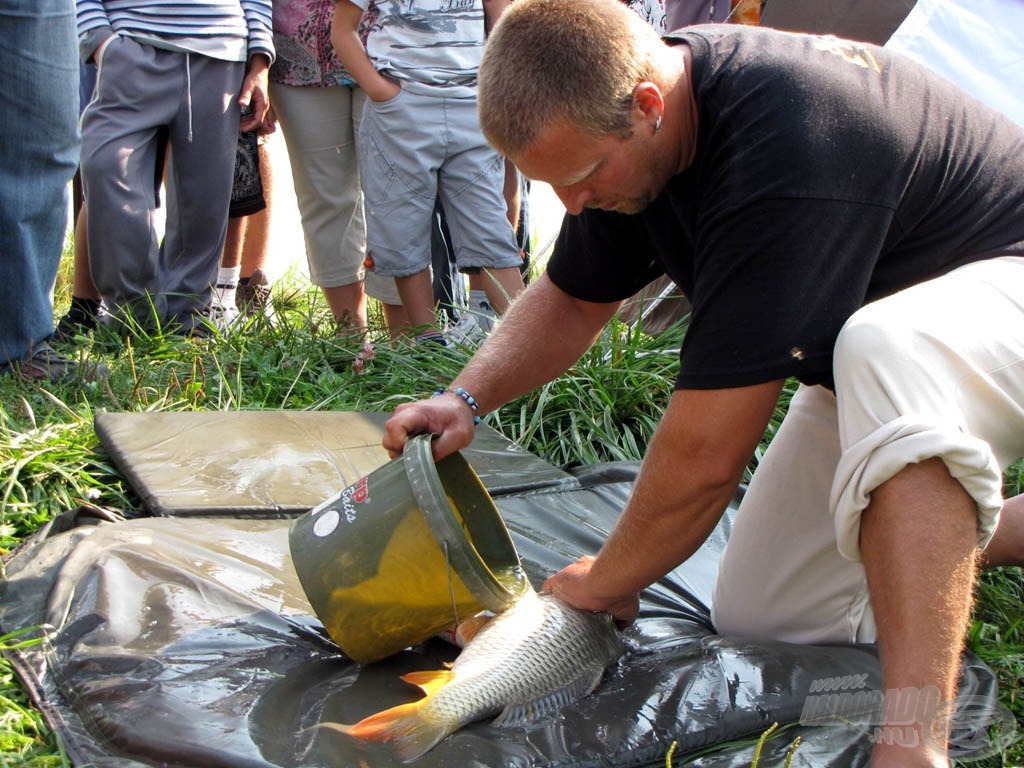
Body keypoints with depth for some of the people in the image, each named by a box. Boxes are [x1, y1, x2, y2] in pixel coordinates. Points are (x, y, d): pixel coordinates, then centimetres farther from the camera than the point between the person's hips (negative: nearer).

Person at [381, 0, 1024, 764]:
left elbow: (705, 454, -33)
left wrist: (602, 582, -15)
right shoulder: (622, 128, -9)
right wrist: (465, 398, -9)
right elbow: (571, 299, 9)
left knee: (885, 347, -44)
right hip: (864, 358, 9)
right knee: (760, 612, 3)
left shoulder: (782, 151, -38)